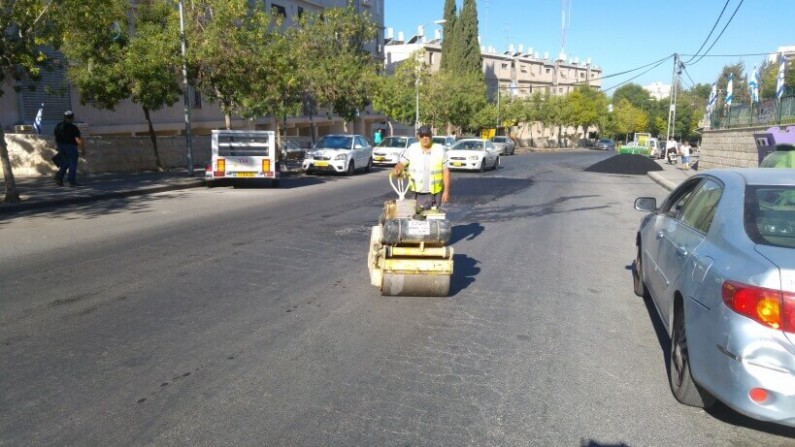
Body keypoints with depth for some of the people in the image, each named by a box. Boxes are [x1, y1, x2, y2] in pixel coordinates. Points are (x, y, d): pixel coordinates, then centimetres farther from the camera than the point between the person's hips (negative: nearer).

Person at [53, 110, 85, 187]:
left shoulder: (58, 126, 8)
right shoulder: (73, 127, -13)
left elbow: (56, 138, 14)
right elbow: (78, 139, -17)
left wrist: (58, 147, 22)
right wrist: (83, 149, -11)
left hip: (61, 146, 7)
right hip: (71, 146, -7)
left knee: (65, 163, 18)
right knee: (72, 163, -1)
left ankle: (59, 176, 2)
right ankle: (72, 181, -3)